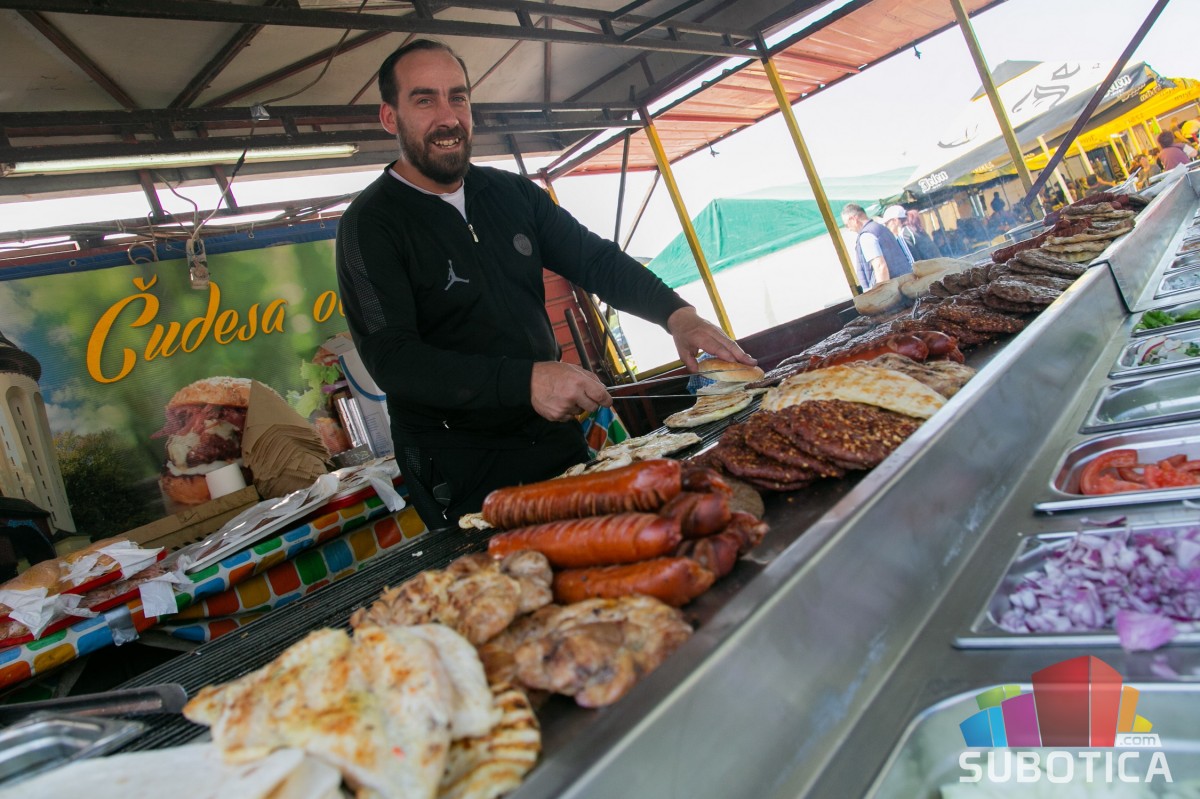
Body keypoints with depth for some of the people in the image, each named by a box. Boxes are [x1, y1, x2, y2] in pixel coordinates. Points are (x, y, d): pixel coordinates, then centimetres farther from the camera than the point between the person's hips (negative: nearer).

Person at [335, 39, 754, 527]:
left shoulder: (511, 193, 6)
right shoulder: (369, 225, -12)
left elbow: (595, 259, 6)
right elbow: (391, 358, -22)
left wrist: (676, 313, -13)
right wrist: (525, 381, -34)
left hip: (556, 436, 6)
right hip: (460, 468, -5)